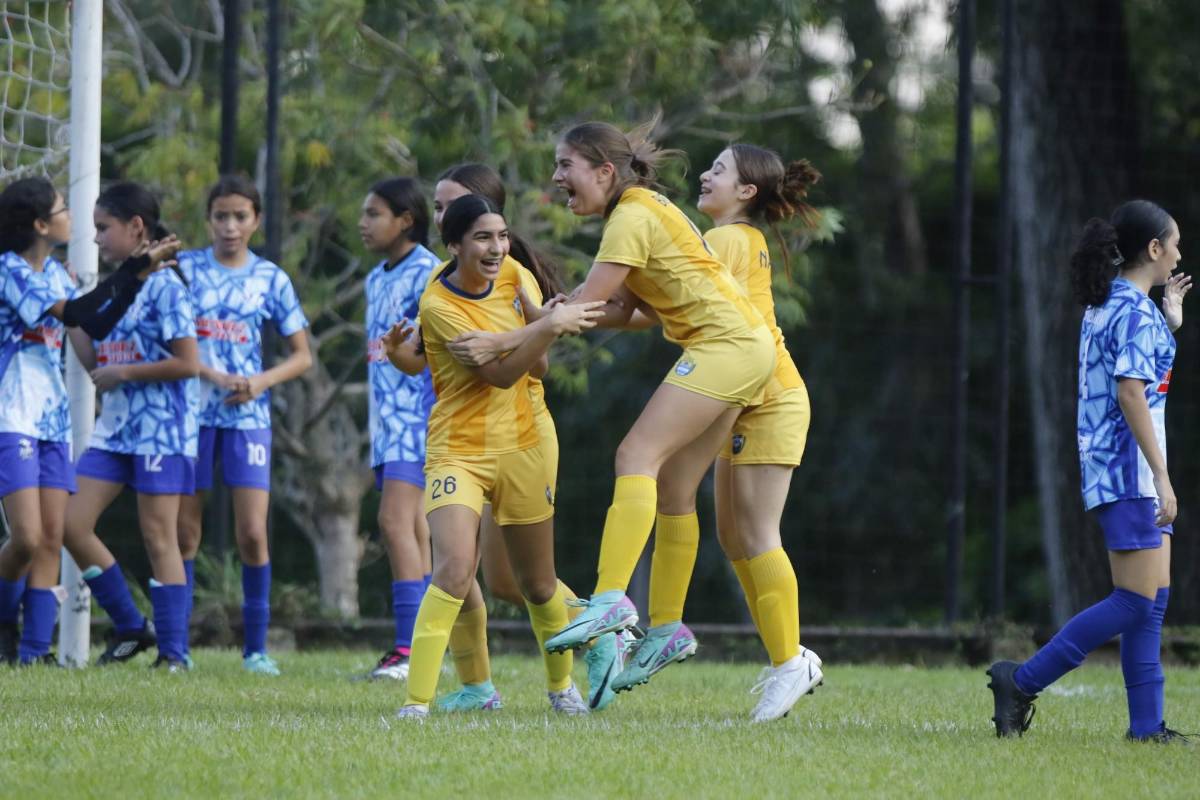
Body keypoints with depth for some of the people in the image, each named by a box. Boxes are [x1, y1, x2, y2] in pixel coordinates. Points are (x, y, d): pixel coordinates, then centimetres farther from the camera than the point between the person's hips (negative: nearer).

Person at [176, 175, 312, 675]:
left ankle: (256, 647, 1)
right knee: (184, 534, 2)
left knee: (252, 534, -7)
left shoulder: (270, 280, 5)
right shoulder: (185, 268, 2)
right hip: (191, 412, 0)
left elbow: (302, 356, 9)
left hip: (247, 415, 0)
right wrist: (211, 374, -15)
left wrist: (261, 381, -9)